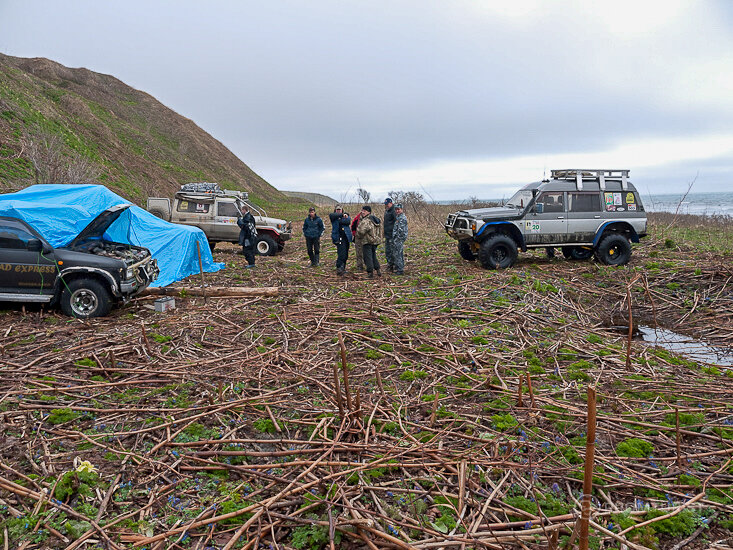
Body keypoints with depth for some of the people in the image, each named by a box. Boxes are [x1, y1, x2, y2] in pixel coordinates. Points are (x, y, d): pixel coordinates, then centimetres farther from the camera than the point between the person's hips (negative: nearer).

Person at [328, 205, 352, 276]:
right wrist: (342, 215, -19)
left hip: (346, 237, 4)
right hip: (339, 238, -4)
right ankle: (339, 268, -16)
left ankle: (343, 268, 23)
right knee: (341, 254, -17)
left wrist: (340, 221, -12)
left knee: (345, 255, 10)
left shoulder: (346, 216, 14)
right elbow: (331, 215, -17)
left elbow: (348, 222, -7)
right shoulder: (333, 217, 8)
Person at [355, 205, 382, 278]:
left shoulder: (366, 221, -17)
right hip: (375, 241, 9)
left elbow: (361, 231, -25)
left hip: (368, 241, -9)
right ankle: (378, 270, 19)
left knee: (368, 257, -2)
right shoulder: (375, 219, 14)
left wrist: (358, 237, -5)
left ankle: (370, 272, -3)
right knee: (373, 256, 19)